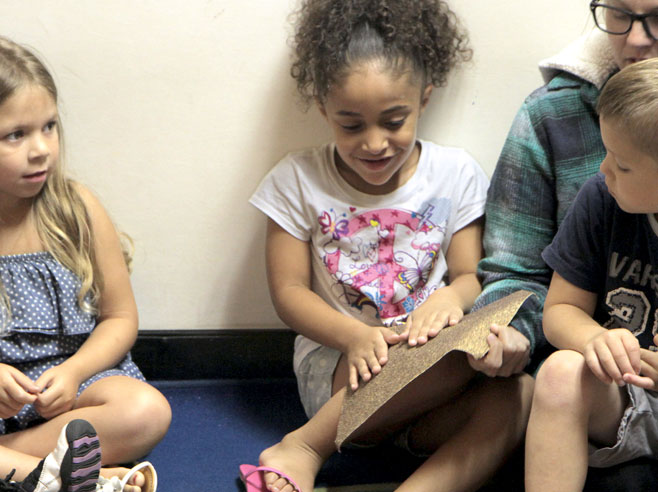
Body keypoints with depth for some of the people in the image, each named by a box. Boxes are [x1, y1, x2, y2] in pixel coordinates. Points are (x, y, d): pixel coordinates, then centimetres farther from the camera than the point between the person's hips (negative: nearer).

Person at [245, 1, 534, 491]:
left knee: (516, 395, -30)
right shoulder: (298, 180, 0)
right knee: (464, 352, -34)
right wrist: (356, 336, -20)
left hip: (435, 367, 3)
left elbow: (470, 275, 5)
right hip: (334, 365, -3)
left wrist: (452, 296, -22)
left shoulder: (455, 174, 4)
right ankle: (306, 450, -24)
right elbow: (288, 291, -1)